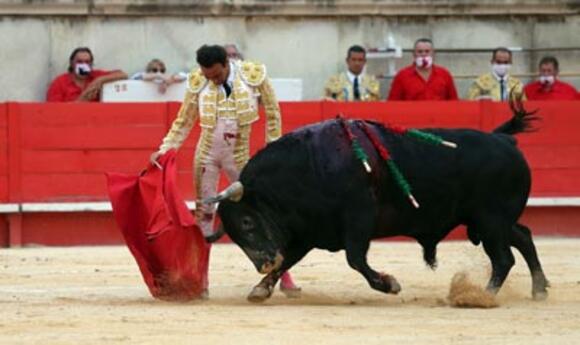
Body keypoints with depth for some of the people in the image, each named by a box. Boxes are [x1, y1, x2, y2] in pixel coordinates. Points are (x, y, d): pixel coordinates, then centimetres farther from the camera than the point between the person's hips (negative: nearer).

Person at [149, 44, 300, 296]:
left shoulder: (254, 76, -13)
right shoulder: (198, 83, -8)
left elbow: (273, 115, -3)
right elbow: (183, 122, 3)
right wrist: (164, 150, -7)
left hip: (239, 157, -1)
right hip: (207, 155, 1)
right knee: (204, 213, 4)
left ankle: (283, 276, 7)